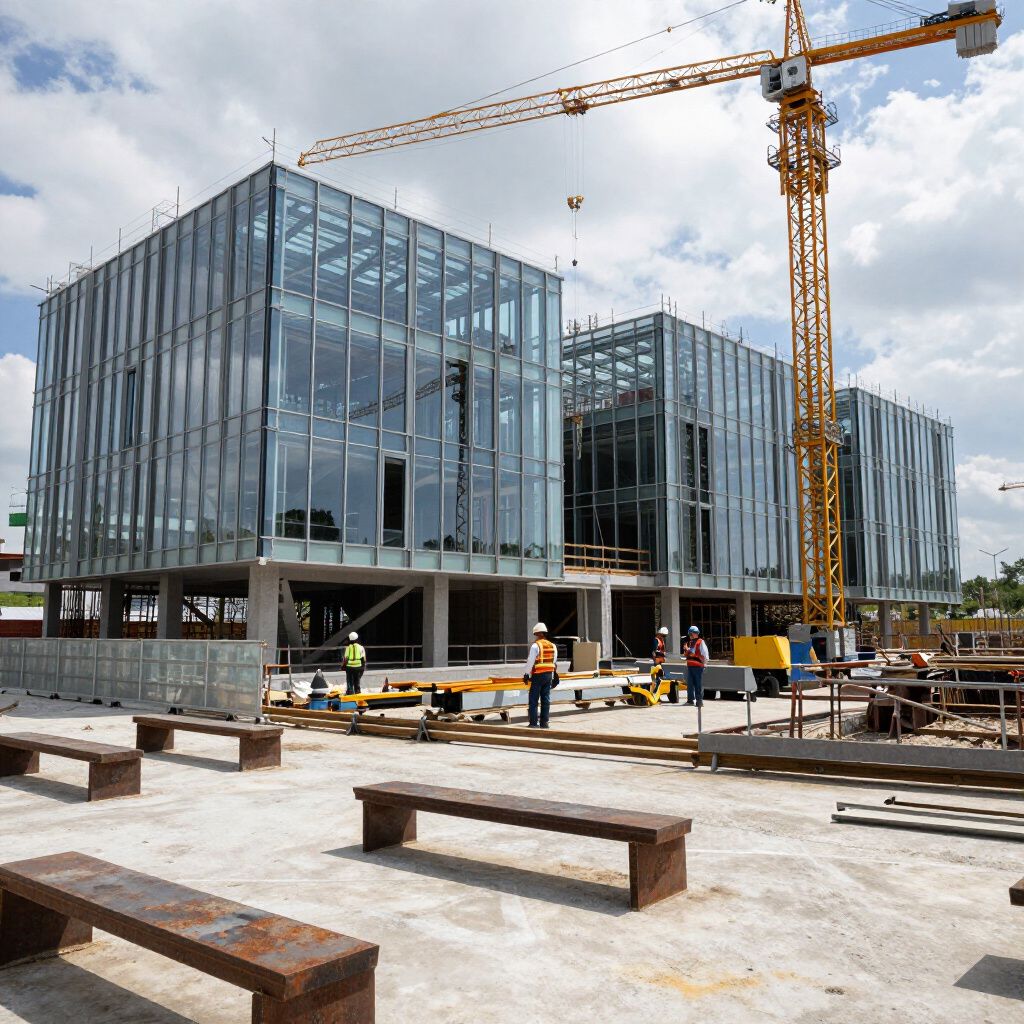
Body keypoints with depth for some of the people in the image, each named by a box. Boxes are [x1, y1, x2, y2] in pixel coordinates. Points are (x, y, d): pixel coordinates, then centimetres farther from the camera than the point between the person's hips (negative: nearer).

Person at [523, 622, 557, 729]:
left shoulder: (536, 645, -10)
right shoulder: (552, 646, 10)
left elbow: (530, 661, -11)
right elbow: (554, 663, 13)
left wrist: (526, 674, -2)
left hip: (538, 675, -6)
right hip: (549, 675, 6)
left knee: (534, 700, -1)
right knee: (546, 700, 8)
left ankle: (534, 723, -3)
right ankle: (544, 723, 9)